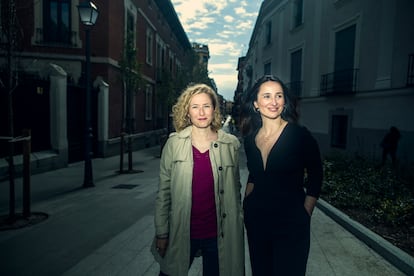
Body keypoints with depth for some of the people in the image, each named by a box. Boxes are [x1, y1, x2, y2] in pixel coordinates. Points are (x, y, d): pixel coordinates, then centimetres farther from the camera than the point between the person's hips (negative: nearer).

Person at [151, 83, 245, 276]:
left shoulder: (230, 144, -2)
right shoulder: (174, 143, -4)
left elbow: (235, 189, 6)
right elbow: (163, 191, -1)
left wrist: (238, 228, 6)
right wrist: (161, 233, -1)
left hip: (219, 235, 1)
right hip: (181, 233, 0)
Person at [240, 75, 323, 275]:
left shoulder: (300, 135, -12)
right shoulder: (250, 138, 1)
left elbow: (315, 179, -5)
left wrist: (303, 217, -5)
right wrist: (246, 205, 9)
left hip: (290, 224, -4)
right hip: (256, 221, 5)